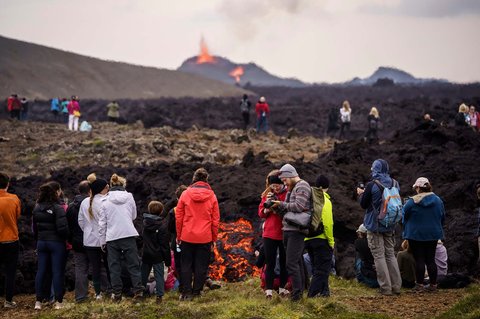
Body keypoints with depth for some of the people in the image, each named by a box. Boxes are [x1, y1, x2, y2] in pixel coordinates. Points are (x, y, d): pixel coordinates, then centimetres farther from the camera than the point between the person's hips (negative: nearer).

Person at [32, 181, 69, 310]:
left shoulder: (37, 208, 5)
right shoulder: (58, 208, -15)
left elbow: (35, 227, 11)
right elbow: (62, 228, -20)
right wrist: (66, 238, -1)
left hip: (41, 242, 6)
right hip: (56, 243, -6)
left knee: (41, 271, 9)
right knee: (58, 272, 0)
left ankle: (38, 301, 10)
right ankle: (58, 302, 3)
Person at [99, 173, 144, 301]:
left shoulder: (106, 201, -1)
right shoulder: (129, 197, 2)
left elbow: (102, 223, 0)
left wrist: (102, 240, 7)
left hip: (112, 237, 0)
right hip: (129, 234, 0)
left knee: (114, 266, 7)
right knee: (133, 264, 6)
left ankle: (117, 293, 7)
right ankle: (138, 290, 2)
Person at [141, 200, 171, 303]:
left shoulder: (146, 221, -1)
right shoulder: (162, 225, -16)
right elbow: (164, 244, -15)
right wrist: (168, 259, -9)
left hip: (146, 255, 5)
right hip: (157, 255, -5)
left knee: (144, 275, 15)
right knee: (159, 275, 1)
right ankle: (159, 295, -2)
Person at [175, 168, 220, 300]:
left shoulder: (185, 194, -2)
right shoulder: (211, 196, -1)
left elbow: (178, 217, 0)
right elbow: (215, 219, 1)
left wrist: (178, 236, 9)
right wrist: (214, 238, 10)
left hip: (187, 236, 0)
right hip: (205, 238, 0)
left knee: (186, 265, 9)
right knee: (201, 266, 8)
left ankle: (187, 292, 4)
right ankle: (196, 292, 11)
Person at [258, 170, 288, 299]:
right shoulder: (267, 194, 5)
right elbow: (261, 213, 8)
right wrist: (267, 208, -12)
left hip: (284, 233, -2)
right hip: (270, 234, 2)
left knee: (284, 262, 10)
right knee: (270, 263, 4)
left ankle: (282, 288, 21)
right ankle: (269, 290, 7)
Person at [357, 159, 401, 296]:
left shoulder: (372, 185, -16)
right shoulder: (395, 184, 2)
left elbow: (363, 204, -9)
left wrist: (361, 194, 12)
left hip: (375, 226, -6)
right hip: (390, 226, 6)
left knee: (379, 256, -1)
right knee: (390, 254, 14)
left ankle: (385, 288, -3)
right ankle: (396, 286, 13)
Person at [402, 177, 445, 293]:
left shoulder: (412, 202, -12)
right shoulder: (438, 200, 1)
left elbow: (404, 218, -4)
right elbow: (443, 218, 10)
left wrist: (406, 231, 14)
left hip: (416, 235, -4)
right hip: (433, 235, 4)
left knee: (419, 260, 0)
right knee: (431, 259, 9)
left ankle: (419, 285, 0)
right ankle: (433, 285, 11)